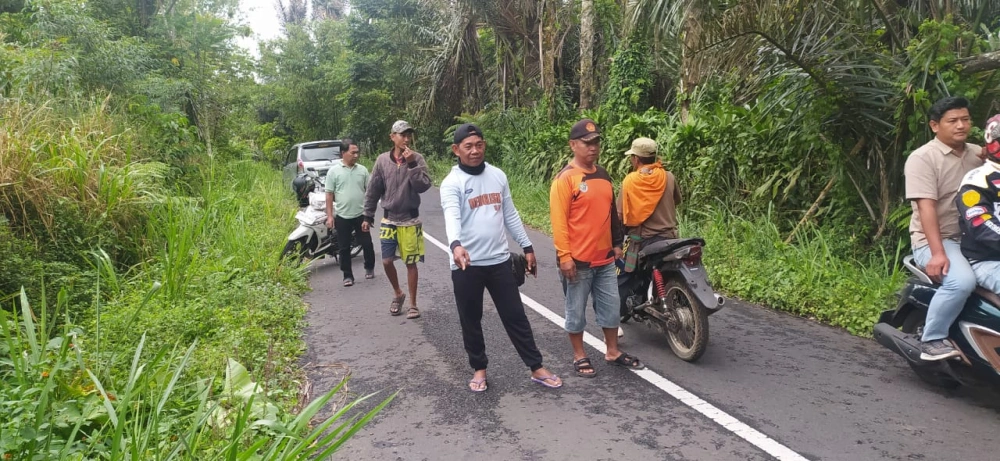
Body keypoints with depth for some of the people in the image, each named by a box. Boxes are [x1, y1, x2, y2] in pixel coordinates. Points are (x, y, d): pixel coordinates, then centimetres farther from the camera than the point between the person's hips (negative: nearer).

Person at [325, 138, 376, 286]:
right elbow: (329, 194, -2)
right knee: (344, 248, 6)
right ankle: (347, 276, 16)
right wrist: (329, 216, -5)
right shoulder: (334, 171, -4)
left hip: (361, 215, 2)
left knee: (367, 244, 8)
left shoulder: (362, 170, 3)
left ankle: (369, 268, 30)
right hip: (342, 217, -1)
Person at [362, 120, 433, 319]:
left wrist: (412, 164, -22)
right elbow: (373, 191, 5)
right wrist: (368, 216, 6)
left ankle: (413, 304, 17)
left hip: (410, 221, -2)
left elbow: (424, 186, -15)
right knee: (387, 261, 2)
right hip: (389, 220, 2)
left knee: (411, 263, 4)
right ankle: (397, 294, 28)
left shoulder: (417, 159, -5)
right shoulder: (382, 160, 0)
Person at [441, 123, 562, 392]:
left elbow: (510, 215, 13)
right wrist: (456, 244, -47)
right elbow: (452, 217, -28)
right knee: (471, 321, 11)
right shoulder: (452, 183, -10)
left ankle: (536, 368, 19)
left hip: (499, 261, 3)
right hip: (467, 265, -3)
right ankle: (479, 368, 29)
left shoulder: (498, 176, 6)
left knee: (516, 317, 10)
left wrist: (527, 247, 12)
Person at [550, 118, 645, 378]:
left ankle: (613, 352, 30)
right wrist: (564, 255, -20)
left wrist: (617, 243, 19)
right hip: (578, 260, -7)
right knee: (576, 311, 7)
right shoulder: (565, 178, -12)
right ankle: (579, 357, 22)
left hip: (605, 258, 7)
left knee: (611, 307, 15)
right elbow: (558, 219, -16)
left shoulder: (603, 176, 11)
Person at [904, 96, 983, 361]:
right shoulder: (922, 158, -7)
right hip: (934, 240, -7)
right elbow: (926, 207, -17)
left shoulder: (978, 154, 14)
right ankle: (932, 340, -14)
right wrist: (937, 253, -25)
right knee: (962, 281, -31)